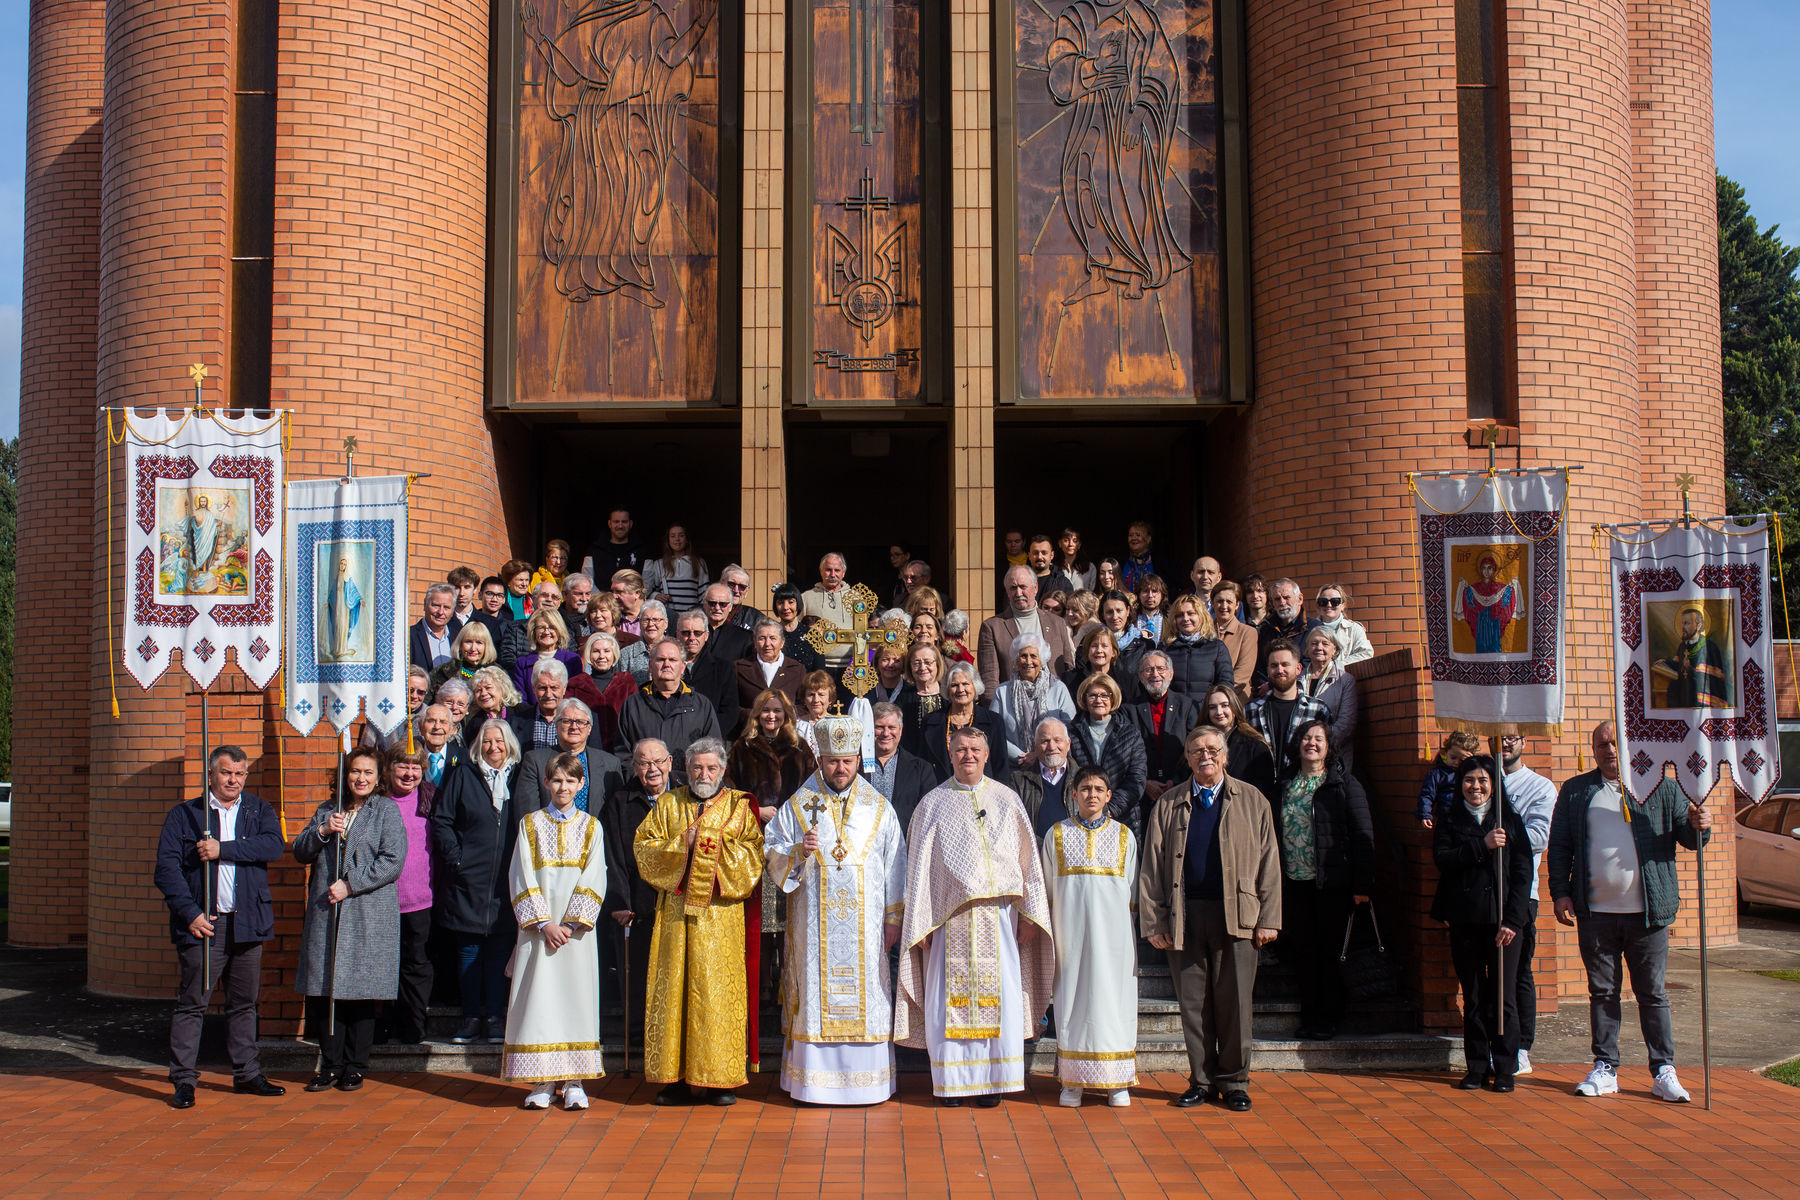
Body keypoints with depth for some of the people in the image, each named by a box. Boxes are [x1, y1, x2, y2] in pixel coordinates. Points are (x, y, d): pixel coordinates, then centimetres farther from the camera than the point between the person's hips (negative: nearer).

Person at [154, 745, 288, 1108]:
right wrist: (189, 912, -13)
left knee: (244, 1003, 11)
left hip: (247, 924, 3)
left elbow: (274, 844, -8)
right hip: (203, 923, -3)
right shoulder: (184, 815, 5)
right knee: (192, 1003, -4)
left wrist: (223, 849, -15)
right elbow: (166, 866, -3)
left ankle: (247, 1074, 20)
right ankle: (184, 1080, 4)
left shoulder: (259, 810, 11)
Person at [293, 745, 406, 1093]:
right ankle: (330, 1064, 14)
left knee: (360, 992, 0)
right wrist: (322, 831, -6)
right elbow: (300, 853, 12)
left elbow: (392, 862, -7)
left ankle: (354, 1067, 11)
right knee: (322, 991, 2)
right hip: (325, 914, 4)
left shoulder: (386, 811, 2)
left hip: (368, 916, -4)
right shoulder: (327, 810, 16)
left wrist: (350, 885, -13)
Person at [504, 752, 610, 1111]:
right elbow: (522, 879, 0)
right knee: (538, 999, -2)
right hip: (538, 927, 0)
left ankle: (574, 1081, 4)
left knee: (576, 997, -1)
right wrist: (544, 923, -10)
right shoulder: (531, 824, 7)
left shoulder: (591, 826, 7)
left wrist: (570, 924, -11)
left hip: (576, 929, 0)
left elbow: (593, 880, 0)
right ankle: (541, 1081, 4)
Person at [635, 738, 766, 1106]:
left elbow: (753, 854, 0)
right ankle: (675, 1076, 7)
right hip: (675, 910, 2)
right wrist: (682, 844, -8)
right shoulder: (668, 804, 13)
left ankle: (717, 1078, 3)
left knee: (716, 990, -3)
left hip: (720, 913, -2)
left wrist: (718, 846, -12)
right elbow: (643, 847, 4)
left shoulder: (738, 807, 8)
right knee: (673, 987, 1)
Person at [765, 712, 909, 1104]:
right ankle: (814, 1079, 7)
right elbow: (772, 857, 5)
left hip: (865, 924, 1)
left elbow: (895, 866, 9)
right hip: (813, 923, 0)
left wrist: (893, 918, 5)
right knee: (816, 995, -1)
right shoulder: (797, 806, 6)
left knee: (866, 995, 1)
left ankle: (868, 1079, 9)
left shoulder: (879, 808, 8)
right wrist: (798, 852, -16)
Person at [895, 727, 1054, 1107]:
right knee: (949, 998, 0)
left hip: (998, 915, 1)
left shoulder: (1007, 800, 10)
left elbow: (1027, 858, 9)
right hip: (949, 916, -1)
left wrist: (1029, 914, 2)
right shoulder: (933, 803, 7)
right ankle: (951, 1081, 10)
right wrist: (919, 924, -1)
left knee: (999, 995, -1)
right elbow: (918, 864, 5)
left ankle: (993, 1080, 9)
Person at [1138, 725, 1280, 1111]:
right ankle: (1202, 1081, 16)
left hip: (1236, 916, -1)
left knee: (1234, 1001, 1)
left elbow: (1268, 862, 5)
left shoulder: (1252, 801, 8)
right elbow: (1151, 866, 7)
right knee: (1193, 1003, 5)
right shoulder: (1168, 804, 9)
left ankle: (1234, 1083, 13)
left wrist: (1268, 919, -2)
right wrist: (1154, 921, 0)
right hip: (1184, 916, 1)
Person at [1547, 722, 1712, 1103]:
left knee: (1652, 993, 4)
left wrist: (1699, 826, -18)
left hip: (1647, 913, -1)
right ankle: (1605, 1069, 15)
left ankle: (1663, 1071, 11)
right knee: (1602, 992, 7)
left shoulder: (1662, 788, 8)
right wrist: (1560, 893, -1)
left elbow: (1688, 837, 5)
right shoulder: (1575, 792, 10)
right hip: (1595, 912, 1)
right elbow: (1559, 847, 9)